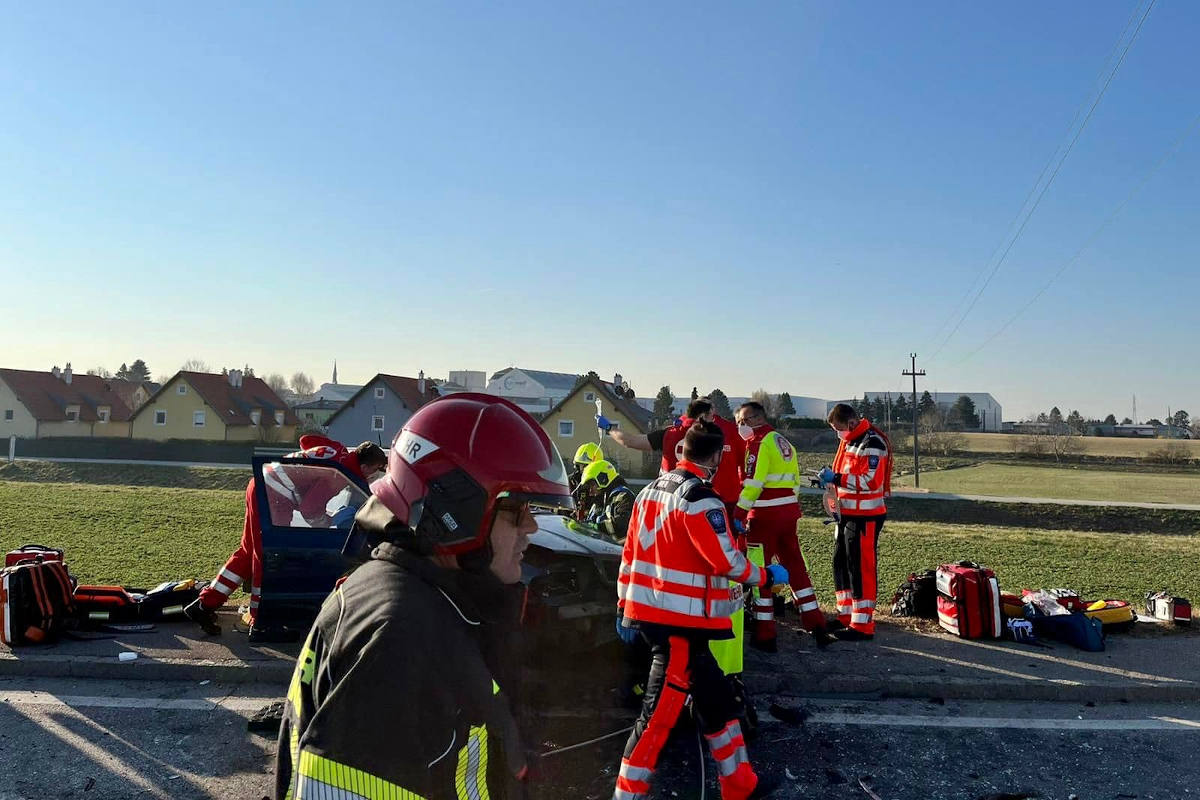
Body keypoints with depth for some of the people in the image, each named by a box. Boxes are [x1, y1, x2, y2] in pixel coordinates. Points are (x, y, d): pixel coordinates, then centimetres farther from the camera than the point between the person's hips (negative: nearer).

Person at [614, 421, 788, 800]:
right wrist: (767, 576, 1)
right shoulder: (699, 498, -16)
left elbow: (630, 553, 14)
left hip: (648, 610, 9)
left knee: (715, 697, 17)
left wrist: (625, 606, 20)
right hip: (681, 620, -9)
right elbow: (726, 561, -16)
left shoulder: (652, 489, 11)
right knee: (662, 710, 0)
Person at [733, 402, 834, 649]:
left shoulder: (758, 443, -10)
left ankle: (764, 635, 5)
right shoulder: (783, 441, 16)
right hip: (789, 512, 8)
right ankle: (817, 627, 15)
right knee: (795, 566, 14)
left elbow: (752, 484, -18)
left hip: (765, 516, -8)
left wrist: (738, 517, -16)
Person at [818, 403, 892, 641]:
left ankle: (863, 624, 2)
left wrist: (836, 478, -24)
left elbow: (871, 481, -25)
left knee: (861, 568, -5)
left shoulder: (872, 443, -17)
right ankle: (846, 615, 27)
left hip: (865, 516, -10)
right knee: (841, 564, 15)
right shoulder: (849, 441, 13)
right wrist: (830, 479, 10)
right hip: (847, 513, 10)